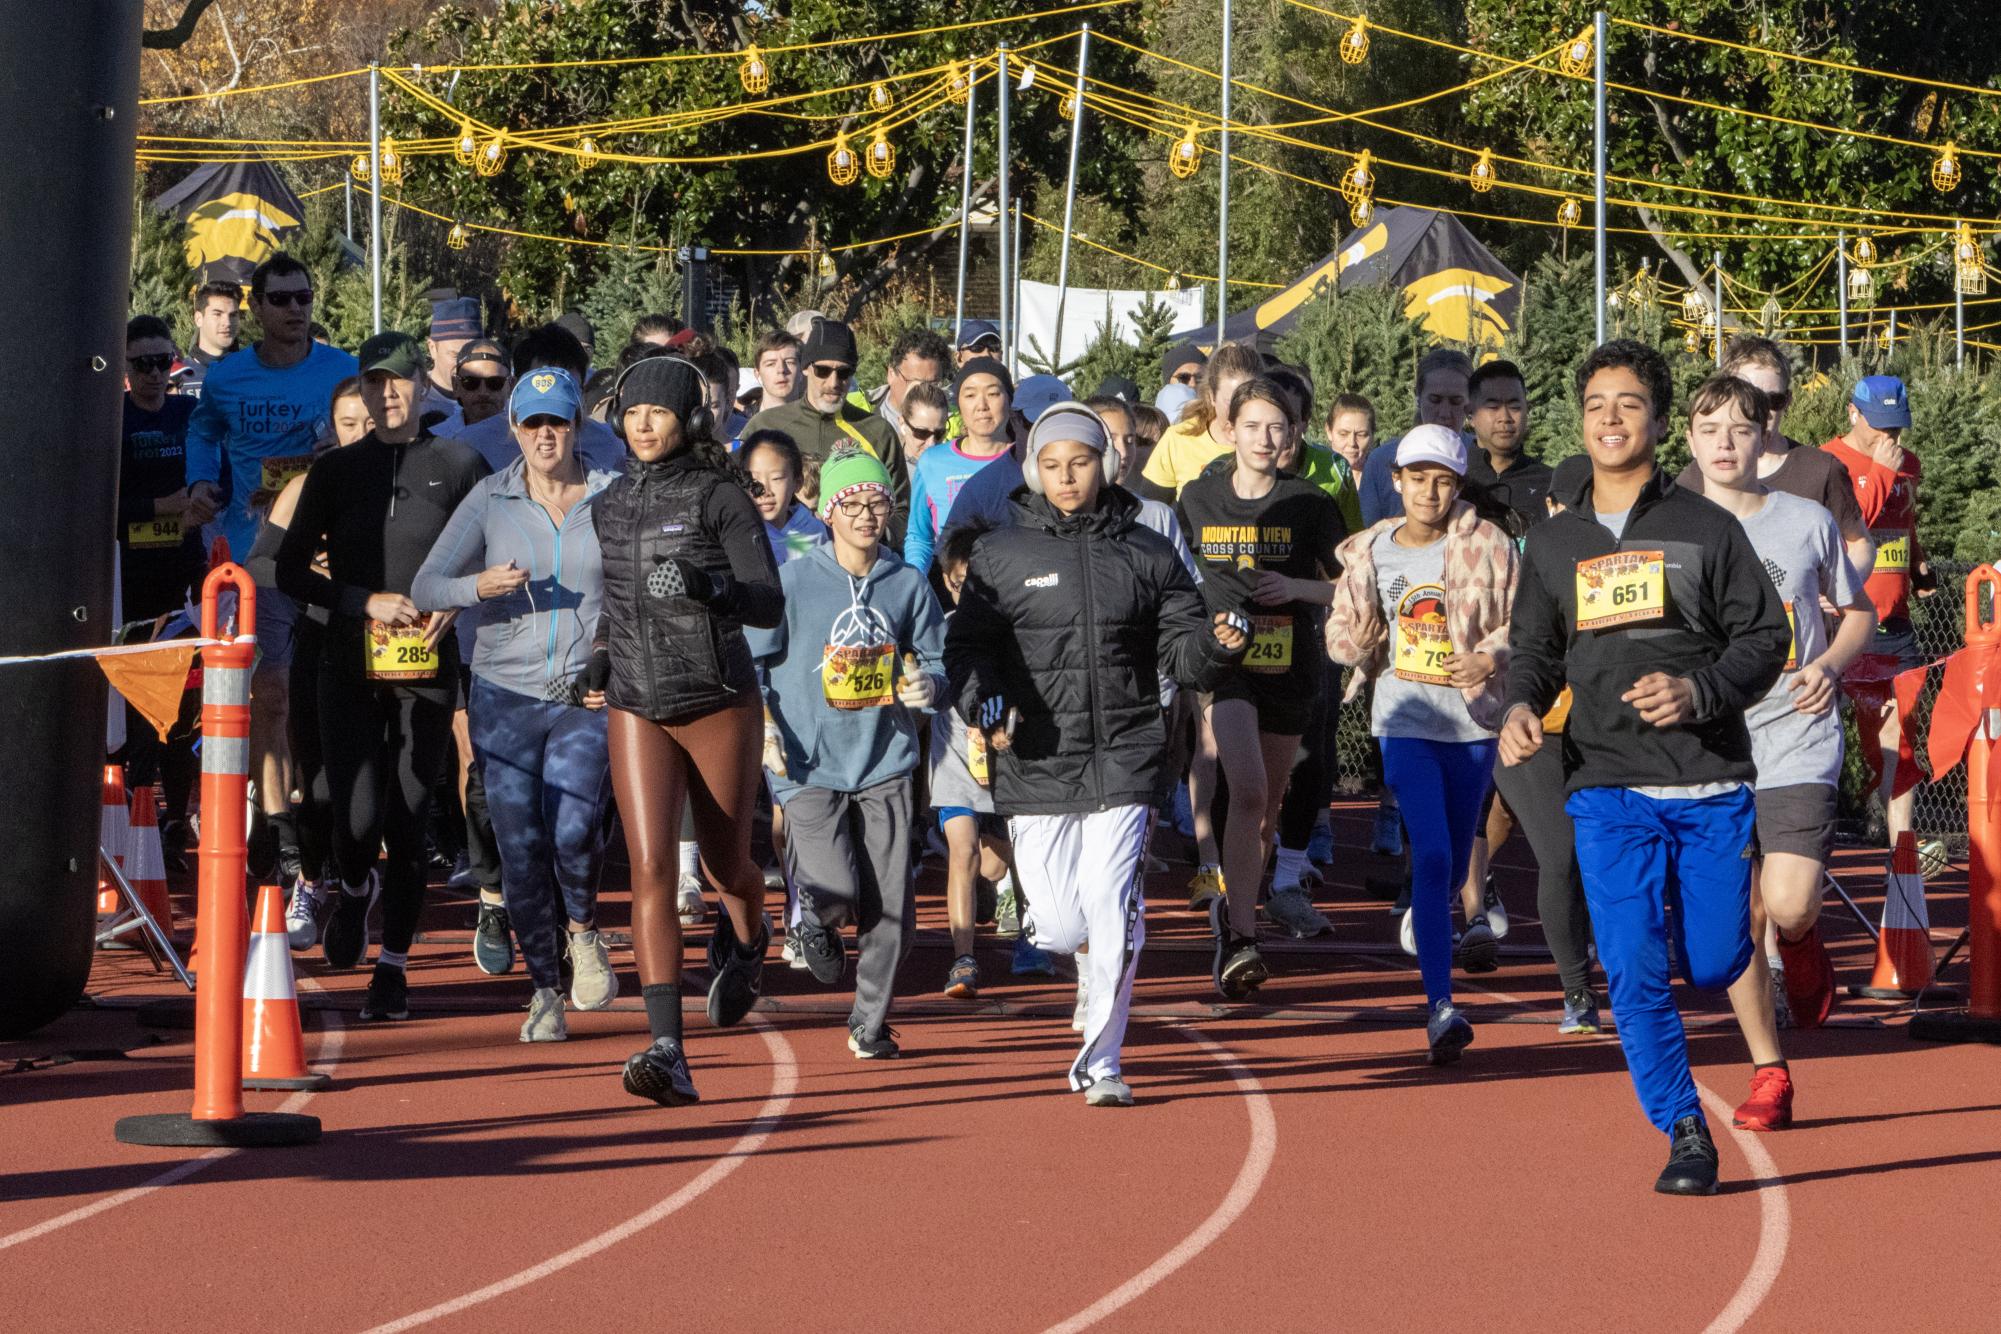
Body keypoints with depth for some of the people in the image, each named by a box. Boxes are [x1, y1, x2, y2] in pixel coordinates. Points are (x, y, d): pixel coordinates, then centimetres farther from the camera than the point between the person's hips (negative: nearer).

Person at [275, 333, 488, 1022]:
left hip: (429, 670, 0)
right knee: (359, 819, -12)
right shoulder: (336, 470, 7)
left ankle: (393, 968, 13)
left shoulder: (459, 466, 5)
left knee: (408, 822, 1)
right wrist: (367, 600, -8)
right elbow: (291, 569, 6)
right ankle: (355, 890, 24)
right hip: (351, 668, 0)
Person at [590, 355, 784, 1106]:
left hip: (719, 703, -3)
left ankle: (746, 940, 51)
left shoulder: (720, 499, -7)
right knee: (651, 869, -11)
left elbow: (769, 606, -15)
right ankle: (668, 1052, -17)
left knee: (724, 862, 12)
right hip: (637, 708, 3)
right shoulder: (609, 505, 8)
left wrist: (708, 587, -31)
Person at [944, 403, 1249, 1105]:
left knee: (1112, 913, -11)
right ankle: (1098, 963, 37)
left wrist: (1218, 644, -15)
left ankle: (1100, 1061, 2)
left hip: (1123, 759, 0)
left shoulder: (1146, 554, 8)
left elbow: (1182, 656, 7)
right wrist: (983, 702, -17)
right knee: (1058, 926, 0)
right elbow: (966, 648, 3)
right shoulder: (1001, 554, 6)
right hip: (1035, 765, 0)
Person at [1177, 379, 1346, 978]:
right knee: (1247, 789, -21)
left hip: (1288, 667, 2)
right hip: (1221, 662, -2)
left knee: (1265, 804, 11)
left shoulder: (1309, 505, 1)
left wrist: (1295, 588, -11)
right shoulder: (1198, 498, 4)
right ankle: (1239, 937, -25)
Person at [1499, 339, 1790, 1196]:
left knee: (1712, 965, -1)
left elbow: (1765, 637, 2)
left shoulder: (1706, 529, 3)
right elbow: (1534, 650, 19)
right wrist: (1521, 708, -2)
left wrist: (1700, 691, -15)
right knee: (1634, 973, -10)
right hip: (1608, 789, 1)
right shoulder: (1553, 544, 11)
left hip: (1711, 786, -1)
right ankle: (1684, 1133, 1)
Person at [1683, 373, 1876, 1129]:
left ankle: (1805, 947, 19)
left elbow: (1859, 612, 13)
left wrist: (1830, 666, -6)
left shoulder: (1808, 522, 1)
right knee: (1735, 919, 0)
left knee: (1789, 905, -18)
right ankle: (1768, 1073, 13)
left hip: (1798, 743, -1)